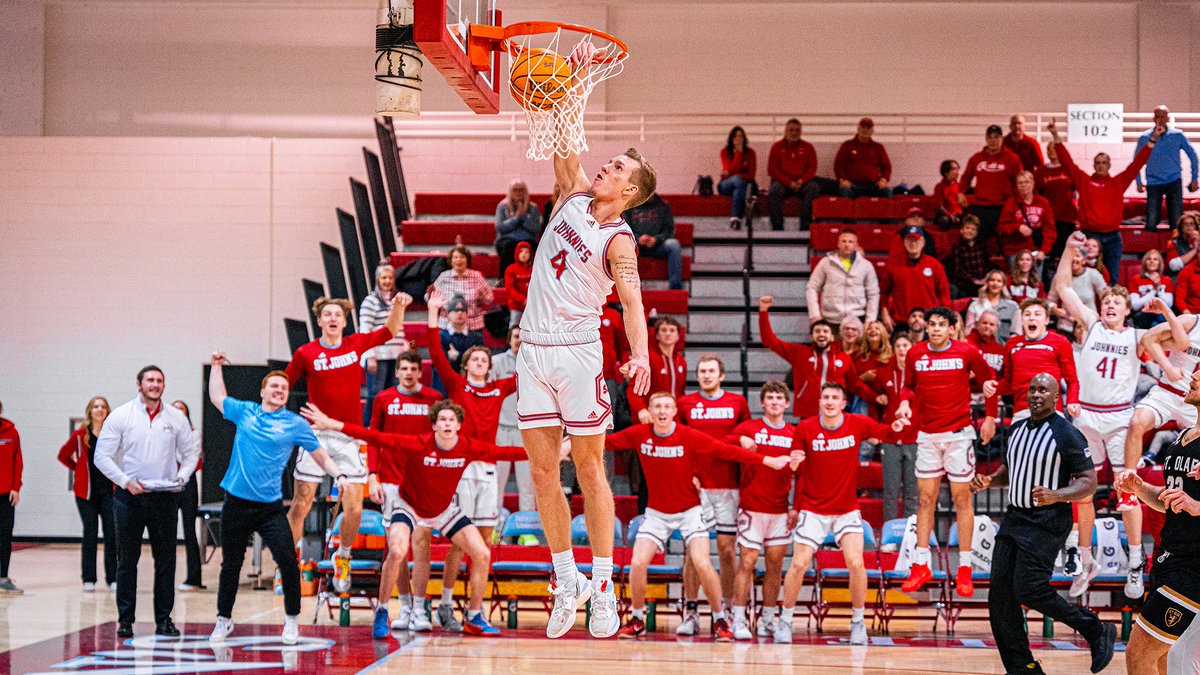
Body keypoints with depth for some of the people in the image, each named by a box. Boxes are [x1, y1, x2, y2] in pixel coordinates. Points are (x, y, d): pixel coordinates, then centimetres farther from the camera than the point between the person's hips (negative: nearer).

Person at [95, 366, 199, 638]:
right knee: (127, 560, 1)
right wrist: (125, 481, -14)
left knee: (166, 561, 3)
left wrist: (181, 477, -7)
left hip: (165, 497, 2)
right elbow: (102, 456, -3)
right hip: (129, 497, -2)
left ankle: (164, 619, 10)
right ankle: (125, 620, 8)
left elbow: (191, 453, 12)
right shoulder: (120, 416, -1)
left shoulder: (176, 418, 7)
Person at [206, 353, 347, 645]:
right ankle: (224, 620, 26)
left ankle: (292, 619, 1)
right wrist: (217, 366, 25)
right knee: (231, 565, 11)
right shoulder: (244, 411, 7)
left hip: (270, 508, -2)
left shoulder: (295, 424, 1)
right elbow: (217, 397, 27)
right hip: (236, 504, 2)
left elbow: (321, 456, 4)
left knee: (287, 560, -14)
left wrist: (339, 475, -11)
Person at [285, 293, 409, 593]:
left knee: (354, 508, -3)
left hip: (348, 438, 2)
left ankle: (342, 557, 21)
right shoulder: (305, 354, 0)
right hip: (316, 435, -2)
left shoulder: (356, 344, 6)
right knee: (300, 505, -3)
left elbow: (390, 330, 19)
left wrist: (398, 305, 4)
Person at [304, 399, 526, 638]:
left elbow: (504, 453, -6)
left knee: (483, 555, -5)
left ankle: (474, 619, 13)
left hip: (445, 510, 4)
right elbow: (376, 437, -35)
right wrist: (331, 424, -41)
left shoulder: (469, 448, -19)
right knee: (397, 552, -31)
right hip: (409, 506, -4)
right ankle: (381, 614, -11)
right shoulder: (418, 445, -30)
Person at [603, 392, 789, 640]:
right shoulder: (639, 434, -9)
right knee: (637, 563, -11)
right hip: (656, 512, 2)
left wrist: (768, 461, -22)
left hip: (689, 510, -2)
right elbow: (606, 441, 3)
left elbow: (727, 451, -17)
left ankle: (720, 621, 0)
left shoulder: (690, 437, -16)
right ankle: (637, 621, 10)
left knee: (702, 564, -18)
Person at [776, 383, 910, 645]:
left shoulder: (858, 424, -5)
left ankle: (857, 623, 6)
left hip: (847, 509, 1)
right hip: (813, 509, -1)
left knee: (856, 564, -12)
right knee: (799, 564, -6)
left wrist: (896, 428, -14)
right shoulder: (805, 429, -6)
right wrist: (793, 462, -19)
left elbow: (885, 433, 9)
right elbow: (797, 469, 4)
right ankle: (785, 620, 11)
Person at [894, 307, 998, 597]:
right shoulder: (915, 354, 2)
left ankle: (965, 568, 5)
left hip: (959, 433, -3)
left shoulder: (966, 352, -5)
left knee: (962, 499, 1)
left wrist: (990, 417, 7)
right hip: (927, 433, 3)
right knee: (926, 499, 4)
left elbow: (988, 378, 7)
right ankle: (921, 565, 9)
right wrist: (905, 402, -5)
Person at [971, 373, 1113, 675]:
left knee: (1029, 590, -16)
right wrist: (988, 481, 7)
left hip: (1047, 522, -8)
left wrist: (1056, 495, -27)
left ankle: (1098, 632, 4)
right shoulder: (1017, 429, 13)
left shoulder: (1068, 434, -10)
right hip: (1014, 517, 8)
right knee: (1000, 594, 0)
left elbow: (1089, 483, -11)